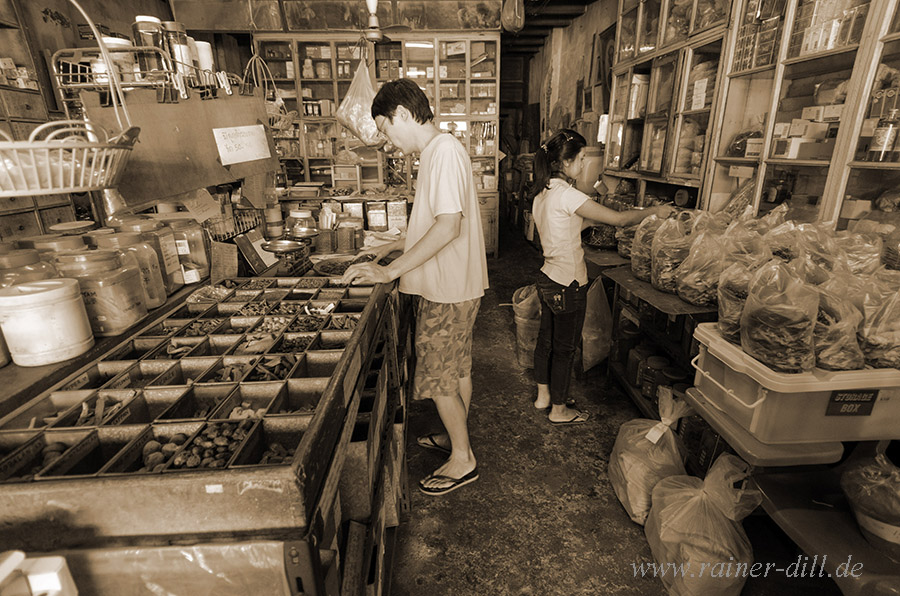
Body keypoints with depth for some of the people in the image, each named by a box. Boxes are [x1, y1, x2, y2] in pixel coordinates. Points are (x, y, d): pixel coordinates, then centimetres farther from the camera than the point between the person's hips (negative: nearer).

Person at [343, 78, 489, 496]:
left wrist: (390, 271, -25)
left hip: (447, 290, -10)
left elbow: (448, 226, -28)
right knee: (457, 369, 20)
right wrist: (399, 245, 17)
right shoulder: (438, 152, 14)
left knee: (438, 377, 2)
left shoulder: (445, 151, -18)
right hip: (453, 284, 10)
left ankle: (463, 460, 20)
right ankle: (457, 437, 38)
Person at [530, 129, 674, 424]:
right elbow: (618, 218, -18)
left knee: (547, 340, 20)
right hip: (568, 285, -9)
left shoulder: (543, 192, 6)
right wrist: (655, 210, -5)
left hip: (548, 278, 9)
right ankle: (559, 409, 24)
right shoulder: (566, 194, -22)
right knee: (565, 348, 7)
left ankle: (544, 395, 37)